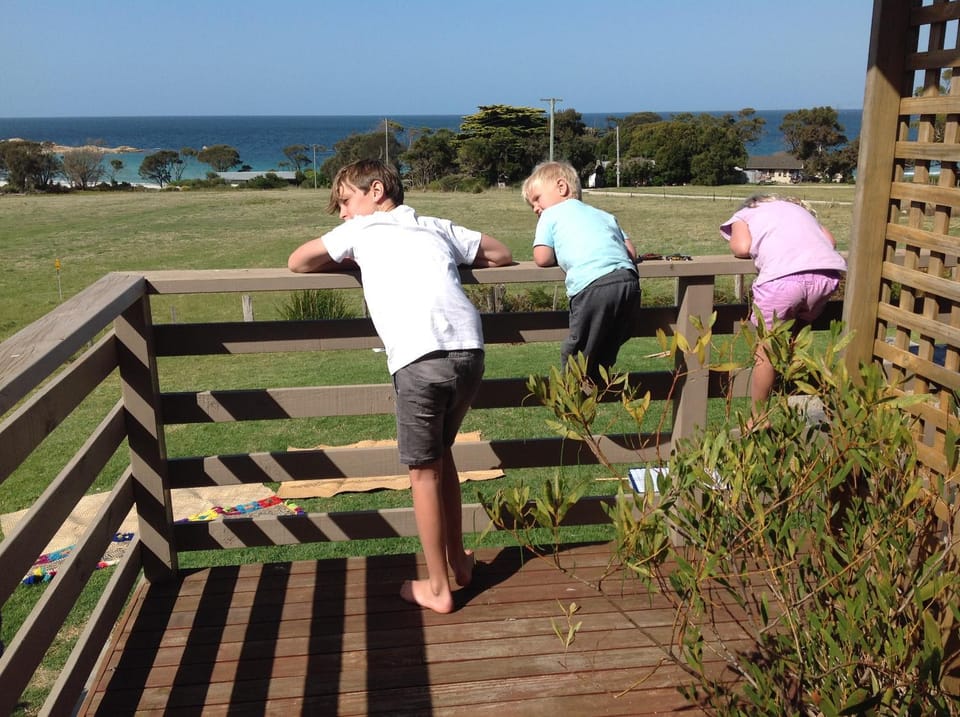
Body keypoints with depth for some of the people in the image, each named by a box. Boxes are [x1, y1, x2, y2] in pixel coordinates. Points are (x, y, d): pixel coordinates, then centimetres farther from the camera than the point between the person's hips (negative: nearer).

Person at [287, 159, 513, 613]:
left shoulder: (361, 229, 17)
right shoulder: (438, 228, 27)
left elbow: (297, 262, 21)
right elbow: (501, 256, 34)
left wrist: (349, 263, 35)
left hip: (420, 357, -5)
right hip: (469, 349, 5)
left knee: (424, 471, 10)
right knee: (441, 453, 26)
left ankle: (437, 588, 20)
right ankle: (458, 559, 37)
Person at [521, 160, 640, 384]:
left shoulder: (551, 214, 16)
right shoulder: (605, 215, 32)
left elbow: (542, 258, 5)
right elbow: (631, 252, 22)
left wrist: (561, 256, 26)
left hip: (594, 287, -6)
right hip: (628, 280, 6)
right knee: (605, 354, 19)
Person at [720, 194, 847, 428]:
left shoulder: (743, 215, 26)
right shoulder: (799, 208, 38)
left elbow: (742, 247, 5)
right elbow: (830, 241, 22)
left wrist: (736, 247, 26)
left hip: (783, 276, -4)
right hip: (828, 272, 4)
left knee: (766, 348, 10)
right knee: (796, 335, 26)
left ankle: (757, 420, 16)